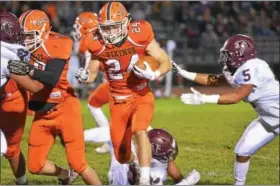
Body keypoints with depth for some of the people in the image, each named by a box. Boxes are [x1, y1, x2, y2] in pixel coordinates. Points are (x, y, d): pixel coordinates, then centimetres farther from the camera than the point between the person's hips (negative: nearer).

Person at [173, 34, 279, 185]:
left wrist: (203, 99, -29)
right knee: (242, 151, 8)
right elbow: (213, 80, 16)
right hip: (268, 118, 10)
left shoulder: (252, 68, -26)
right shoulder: (238, 70, 4)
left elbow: (236, 97, -27)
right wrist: (183, 73, 12)